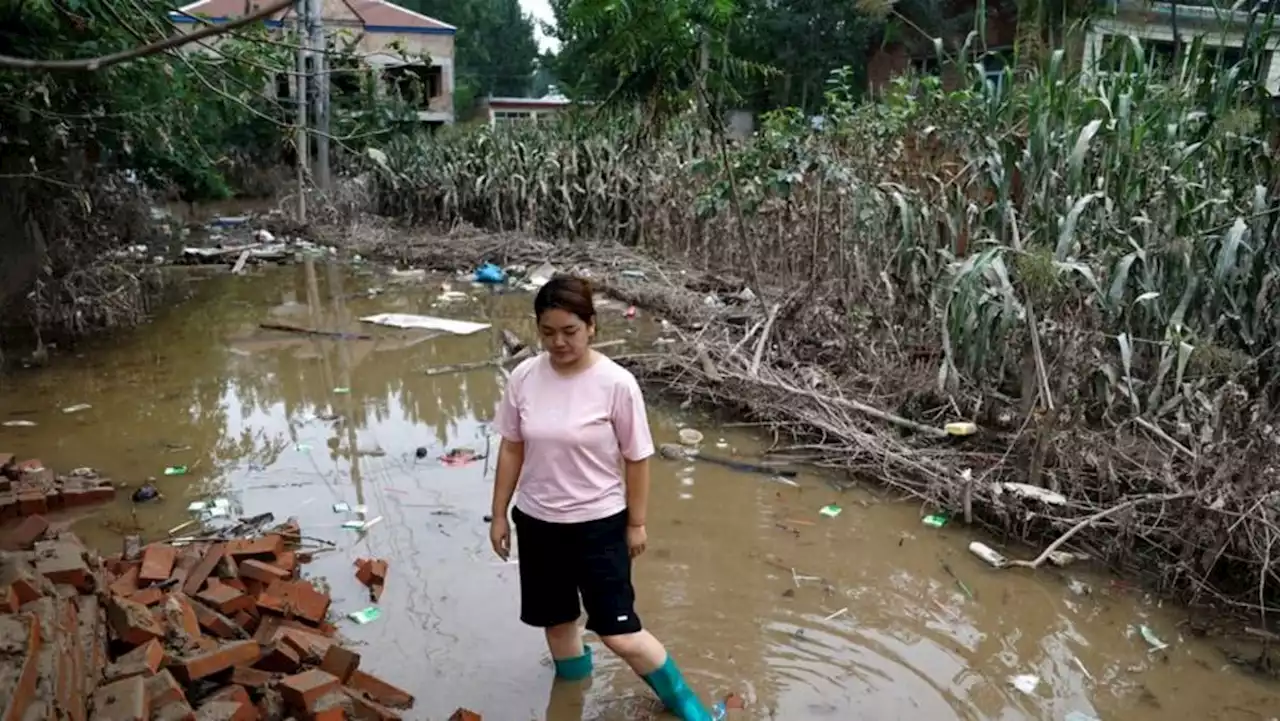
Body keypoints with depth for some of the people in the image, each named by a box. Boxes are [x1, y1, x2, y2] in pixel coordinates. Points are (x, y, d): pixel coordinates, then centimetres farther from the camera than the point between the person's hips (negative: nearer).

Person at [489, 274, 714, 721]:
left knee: (618, 633, 0)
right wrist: (499, 515, 7)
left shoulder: (616, 383, -18)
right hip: (537, 522, 4)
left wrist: (636, 523, -2)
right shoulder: (524, 378, -8)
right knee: (557, 621, 19)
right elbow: (512, 449, 3)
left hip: (599, 523, -4)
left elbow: (637, 459, -9)